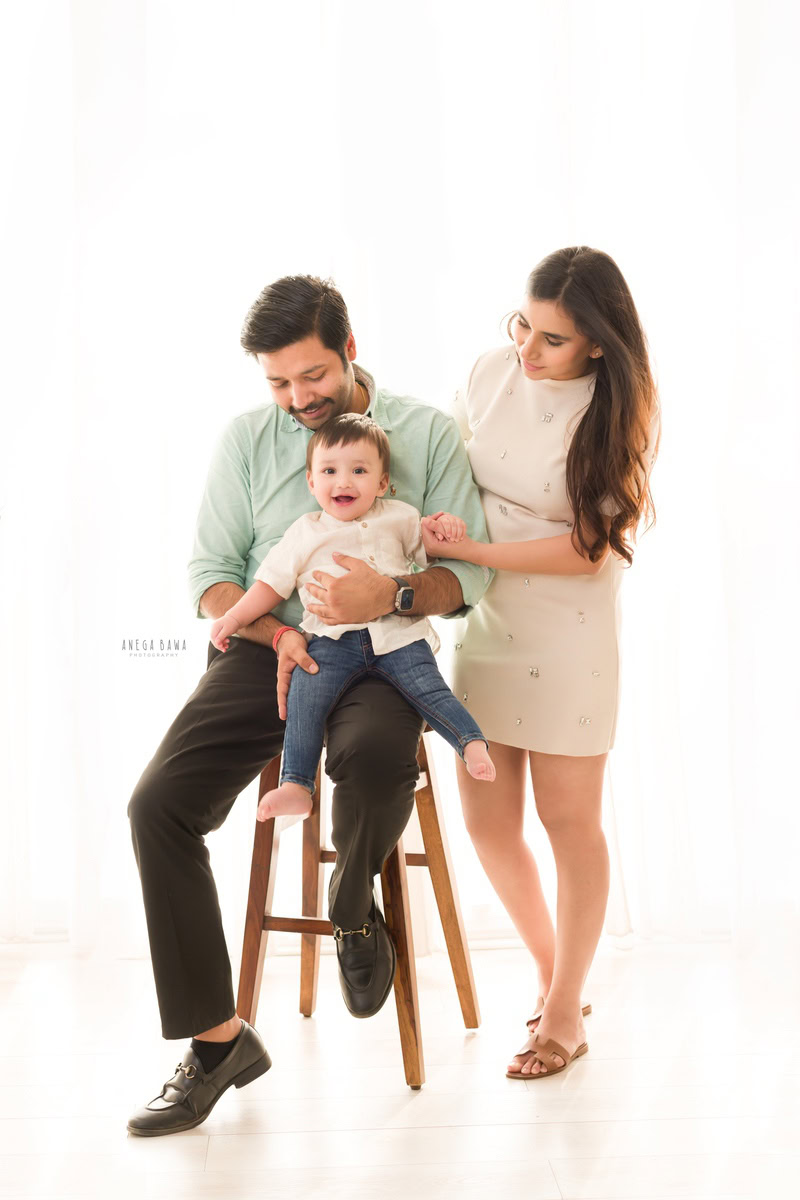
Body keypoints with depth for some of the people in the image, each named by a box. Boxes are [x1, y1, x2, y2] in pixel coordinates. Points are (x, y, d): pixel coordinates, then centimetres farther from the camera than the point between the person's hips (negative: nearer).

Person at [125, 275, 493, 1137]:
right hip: (266, 650, 3)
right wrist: (275, 631, -11)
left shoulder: (427, 432, 2)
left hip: (380, 658, -2)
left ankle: (352, 906, -4)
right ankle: (217, 1037, -8)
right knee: (159, 804, -19)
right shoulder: (246, 438, 8)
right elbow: (210, 570, 7)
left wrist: (391, 597, -22)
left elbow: (470, 572, -2)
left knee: (379, 752, -39)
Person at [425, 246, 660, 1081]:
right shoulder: (494, 371, -2)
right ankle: (551, 973, 30)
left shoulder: (619, 414, -12)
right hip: (483, 627, 4)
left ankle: (565, 1013, 20)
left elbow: (593, 548, -16)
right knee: (488, 823, 7)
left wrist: (474, 551, -21)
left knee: (568, 823, 5)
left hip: (567, 637, -4)